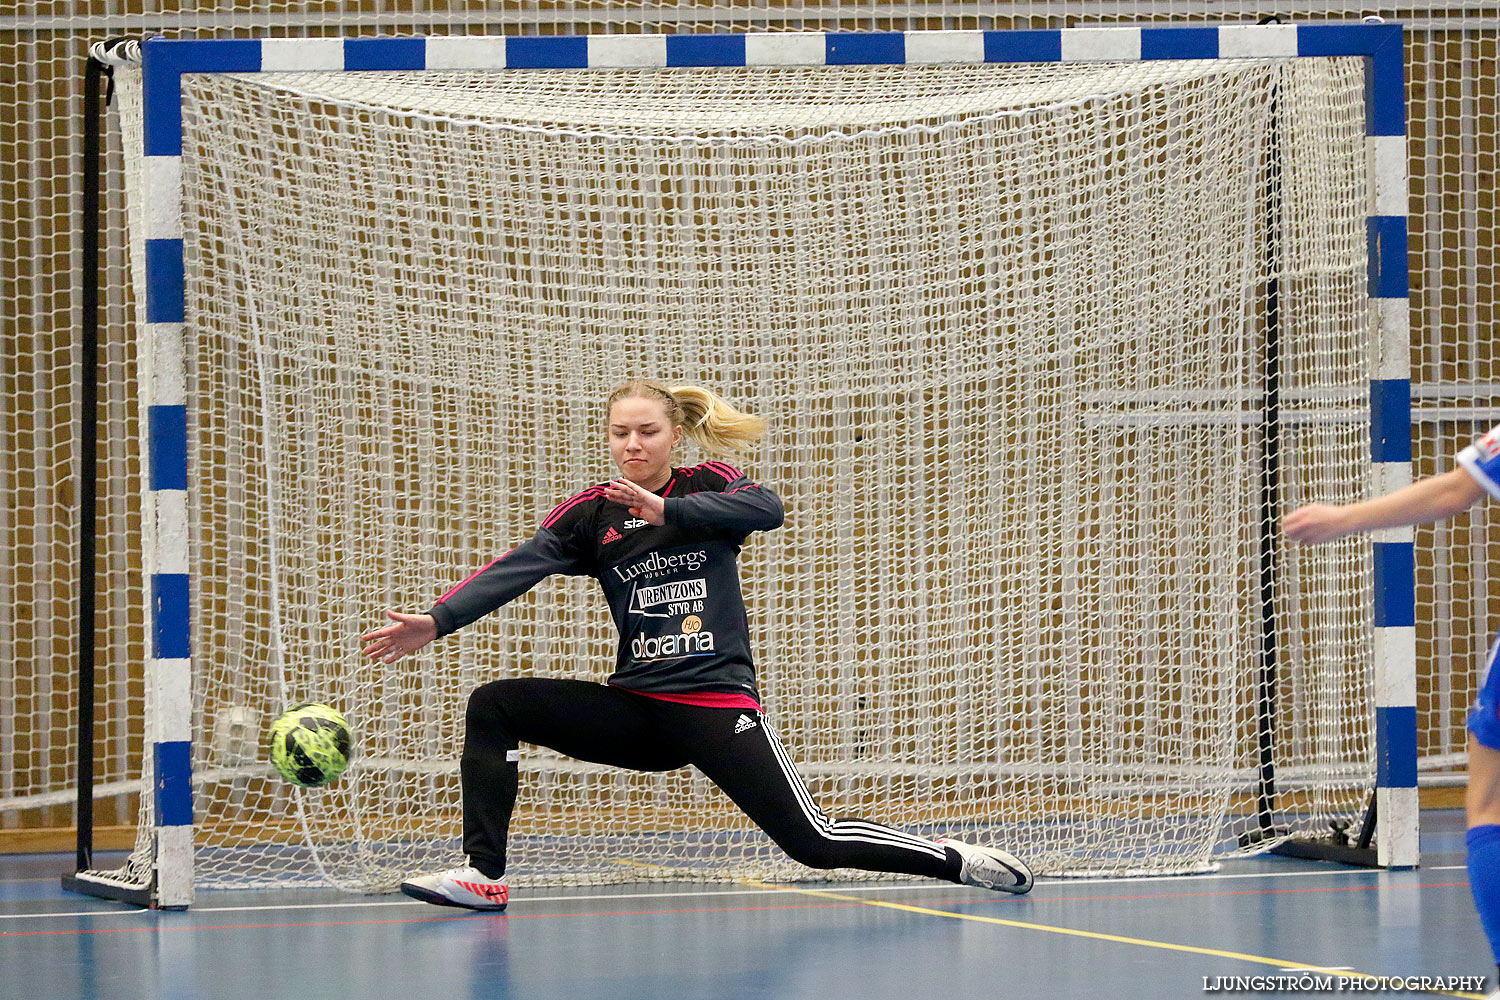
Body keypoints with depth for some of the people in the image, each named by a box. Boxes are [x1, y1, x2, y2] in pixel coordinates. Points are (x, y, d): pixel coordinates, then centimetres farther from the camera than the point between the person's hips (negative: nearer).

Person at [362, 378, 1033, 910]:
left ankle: (958, 861, 4)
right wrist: (438, 622, -23)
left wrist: (668, 511, -30)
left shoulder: (709, 487, 1)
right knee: (493, 707, -11)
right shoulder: (591, 514, 5)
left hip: (716, 707, -4)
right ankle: (483, 875, -14)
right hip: (635, 710, 4)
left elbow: (767, 509, -21)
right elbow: (517, 569, -8)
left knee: (813, 842, -14)